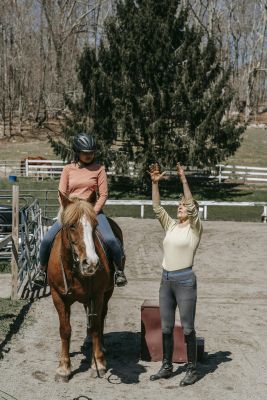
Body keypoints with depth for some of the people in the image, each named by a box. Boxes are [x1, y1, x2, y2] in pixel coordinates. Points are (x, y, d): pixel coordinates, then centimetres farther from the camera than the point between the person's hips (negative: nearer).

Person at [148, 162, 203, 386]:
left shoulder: (195, 228, -5)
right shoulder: (170, 225, 11)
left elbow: (192, 205, -19)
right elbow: (157, 207, 4)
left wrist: (184, 180, -23)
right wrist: (155, 183, -5)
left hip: (185, 281, -6)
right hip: (166, 280, 6)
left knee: (187, 328, 0)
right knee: (166, 327, 12)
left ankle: (192, 370, 12)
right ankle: (167, 367, 22)